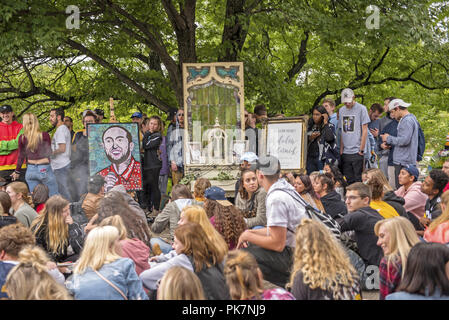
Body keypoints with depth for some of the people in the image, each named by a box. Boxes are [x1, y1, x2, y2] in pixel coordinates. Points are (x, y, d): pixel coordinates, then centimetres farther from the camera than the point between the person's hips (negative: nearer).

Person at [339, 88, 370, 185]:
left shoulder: (361, 109, -2)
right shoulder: (341, 110, 13)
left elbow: (364, 130, -4)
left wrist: (361, 149, -7)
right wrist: (341, 149, 9)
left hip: (357, 152, -5)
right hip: (345, 152, 5)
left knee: (358, 179, -5)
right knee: (348, 180, 5)